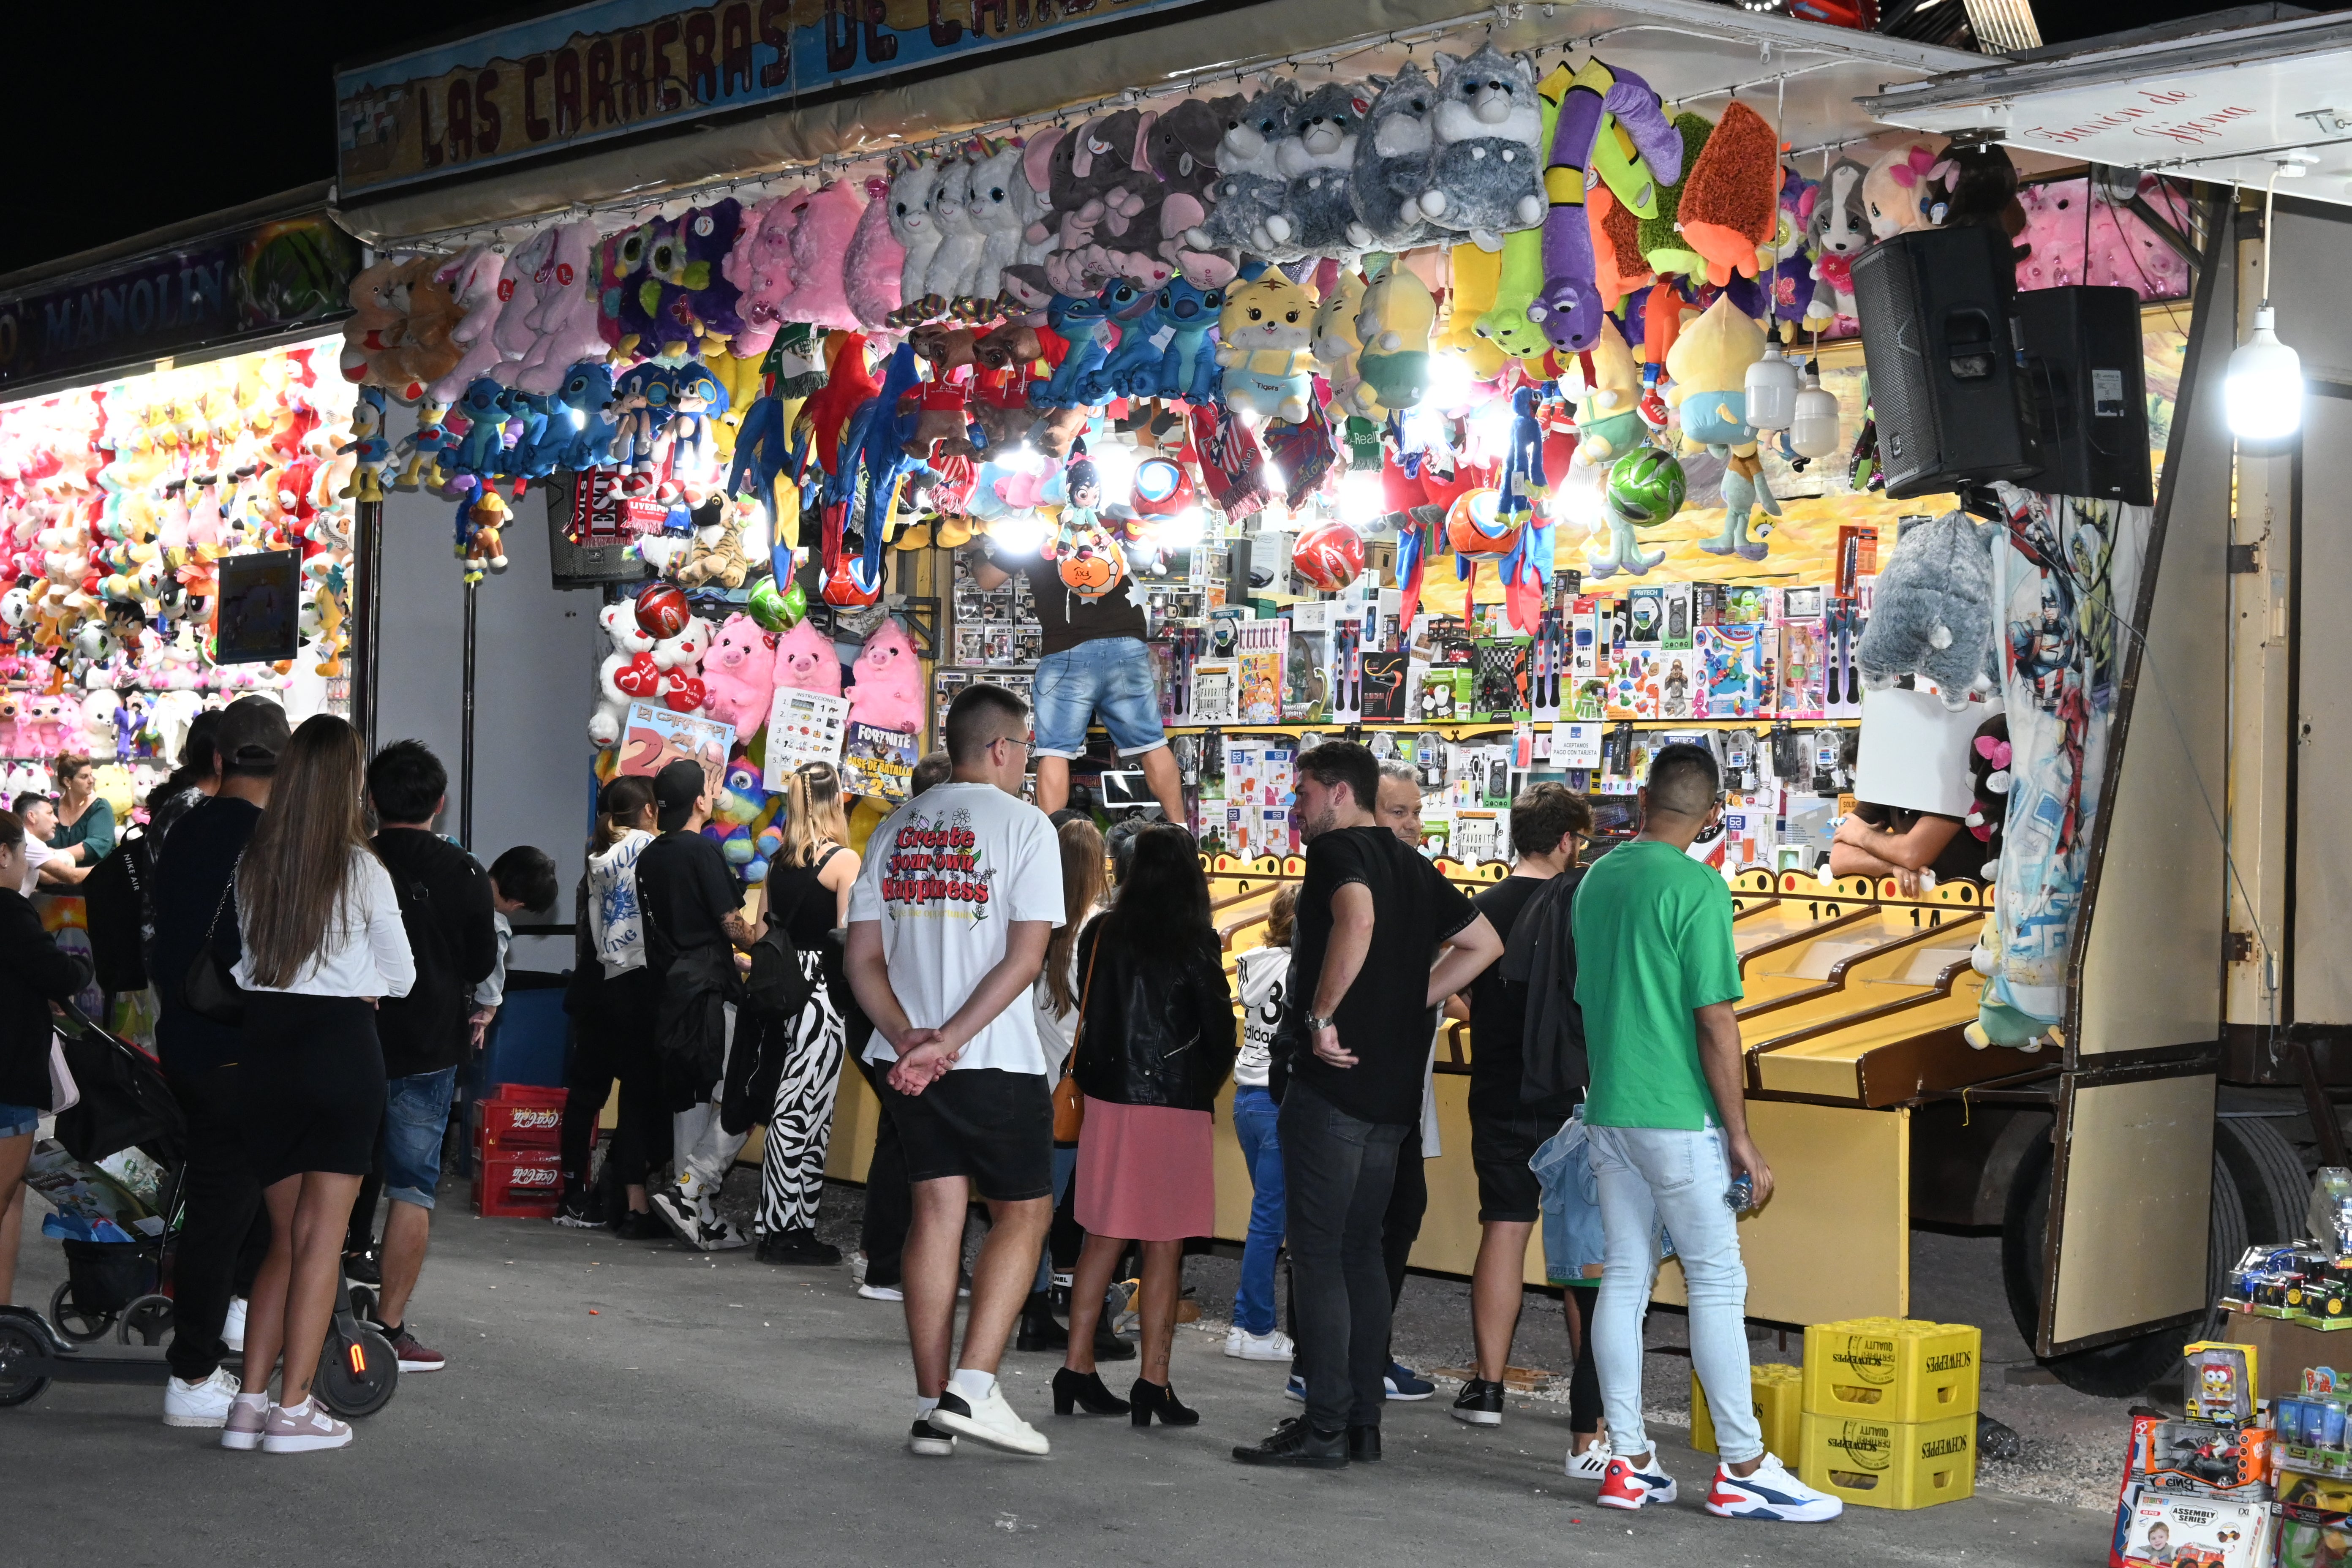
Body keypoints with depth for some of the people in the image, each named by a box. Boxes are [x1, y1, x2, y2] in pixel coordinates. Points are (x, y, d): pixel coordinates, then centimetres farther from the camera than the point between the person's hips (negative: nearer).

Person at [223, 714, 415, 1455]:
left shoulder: (253, 863, 3)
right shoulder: (361, 869, -9)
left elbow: (243, 962, 11)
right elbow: (401, 977, 1)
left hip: (265, 1047, 4)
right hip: (342, 1047, -4)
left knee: (286, 1236, 15)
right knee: (321, 1238, 1)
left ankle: (251, 1401, 10)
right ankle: (294, 1407, 0)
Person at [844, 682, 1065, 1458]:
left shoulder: (895, 828, 11)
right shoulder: (1023, 824, -5)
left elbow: (863, 959, 6)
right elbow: (1025, 958, -14)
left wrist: (909, 1038, -5)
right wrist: (949, 1041, -15)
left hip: (910, 1058, 5)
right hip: (997, 1061, -5)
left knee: (937, 1211, 9)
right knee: (1023, 1212, 7)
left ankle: (931, 1410, 9)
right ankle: (972, 1389, -3)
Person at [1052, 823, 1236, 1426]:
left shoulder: (1099, 934, 2)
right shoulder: (1193, 942, -10)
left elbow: (1085, 1010, 9)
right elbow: (1219, 1027, -5)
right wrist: (1206, 1087, 11)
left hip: (1107, 1098, 4)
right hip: (1174, 1104, -4)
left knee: (1103, 1238, 13)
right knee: (1164, 1246, 2)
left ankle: (1077, 1368, 14)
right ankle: (1153, 1383, 1)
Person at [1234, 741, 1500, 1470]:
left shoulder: (1337, 850, -8)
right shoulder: (1412, 865, 17)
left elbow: (1357, 920, -30)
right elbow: (1483, 943, 22)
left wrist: (1321, 1016, -21)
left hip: (1333, 1081, -8)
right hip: (1394, 1087, 8)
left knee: (1317, 1252, -5)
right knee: (1360, 1250, 13)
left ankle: (1325, 1425, -5)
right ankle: (1364, 1421, 15)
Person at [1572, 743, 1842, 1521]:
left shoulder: (1596, 880, 8)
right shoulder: (1697, 888, -14)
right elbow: (1715, 1023, -16)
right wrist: (1741, 1136, -10)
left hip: (1606, 1113, 7)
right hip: (1678, 1117, -7)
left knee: (1624, 1279, 8)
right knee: (1717, 1282, -1)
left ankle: (1627, 1462, 11)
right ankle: (1743, 1470, 3)